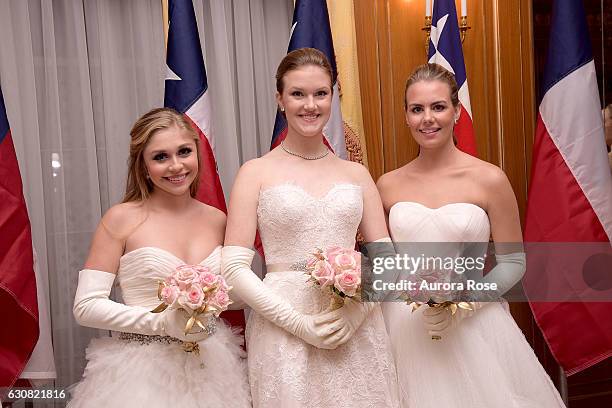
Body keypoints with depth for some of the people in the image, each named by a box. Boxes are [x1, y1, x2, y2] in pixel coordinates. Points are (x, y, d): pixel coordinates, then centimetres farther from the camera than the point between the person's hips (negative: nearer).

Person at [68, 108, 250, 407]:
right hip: (144, 367, -3)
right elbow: (86, 306, -11)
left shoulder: (217, 220, 1)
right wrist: (164, 322, -18)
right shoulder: (121, 219, -9)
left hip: (211, 363, 4)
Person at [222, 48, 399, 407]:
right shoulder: (256, 173, -1)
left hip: (358, 334, 3)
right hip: (285, 333, -2)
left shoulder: (357, 173, 8)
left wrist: (356, 311, -9)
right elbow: (235, 268, -6)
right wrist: (299, 322, -12)